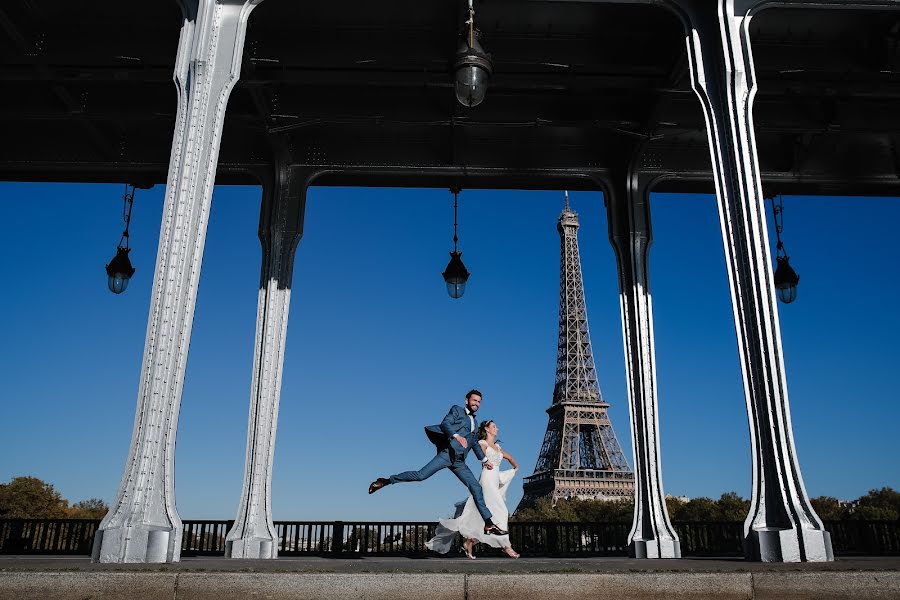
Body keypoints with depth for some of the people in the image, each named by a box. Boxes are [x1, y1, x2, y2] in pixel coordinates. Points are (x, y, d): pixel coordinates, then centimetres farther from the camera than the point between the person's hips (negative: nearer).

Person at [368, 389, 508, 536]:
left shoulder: (474, 422, 28)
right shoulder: (457, 410, 7)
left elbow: (475, 443, 41)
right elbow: (444, 424, -12)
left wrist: (484, 459, 42)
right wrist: (457, 436, -29)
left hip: (459, 462, 6)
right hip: (447, 453, -6)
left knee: (476, 488, -1)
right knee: (420, 475, -20)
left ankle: (489, 524, 3)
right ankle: (386, 481, -6)